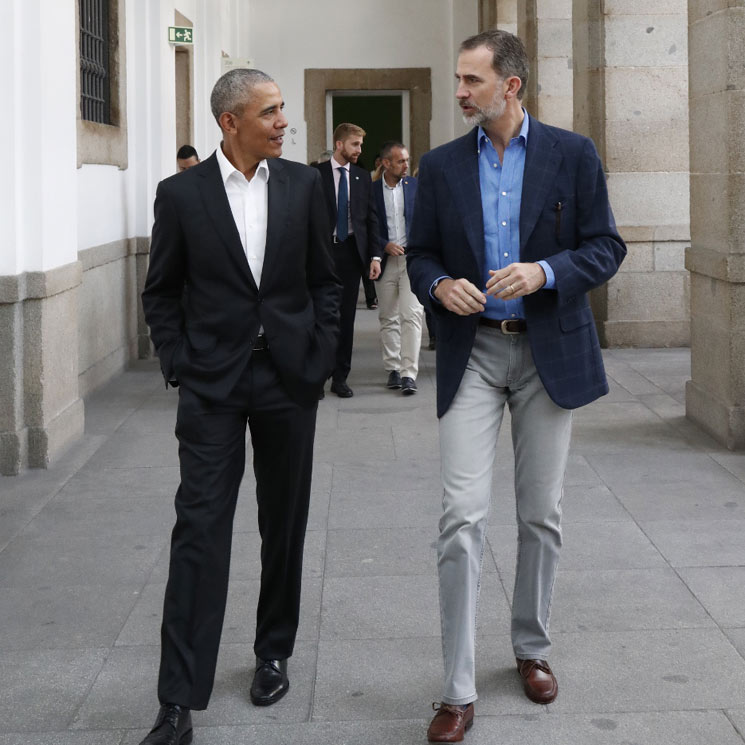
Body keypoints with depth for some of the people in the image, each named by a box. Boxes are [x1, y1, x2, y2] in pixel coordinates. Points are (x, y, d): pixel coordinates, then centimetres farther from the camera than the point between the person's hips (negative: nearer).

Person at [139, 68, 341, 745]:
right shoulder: (182, 194, -1)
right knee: (200, 529, -6)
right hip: (213, 384, -2)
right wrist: (179, 365, -4)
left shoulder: (303, 184, 4)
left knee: (285, 524, 11)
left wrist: (319, 359, 1)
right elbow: (162, 292, 5)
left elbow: (325, 281, 9)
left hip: (289, 379, 2)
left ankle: (274, 654, 30)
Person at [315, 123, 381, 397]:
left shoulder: (362, 177, 10)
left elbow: (371, 218, 10)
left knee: (346, 317, 6)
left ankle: (340, 377, 12)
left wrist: (375, 255, 2)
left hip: (352, 252, 3)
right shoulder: (316, 174, -1)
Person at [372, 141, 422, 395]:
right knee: (388, 317, 7)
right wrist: (385, 245, -10)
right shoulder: (371, 190, 4)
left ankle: (408, 373, -12)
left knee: (411, 315, -10)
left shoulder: (415, 185, 6)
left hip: (412, 258, -1)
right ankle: (392, 369, 16)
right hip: (386, 260, 1)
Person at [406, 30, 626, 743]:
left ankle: (532, 648, 31)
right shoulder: (441, 165, 6)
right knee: (461, 516, -8)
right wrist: (439, 285, -12)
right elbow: (420, 255, 11)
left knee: (541, 515, 10)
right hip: (471, 351, 0)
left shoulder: (572, 155, 0)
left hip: (548, 352, 0)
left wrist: (546, 272, -17)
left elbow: (606, 246, 0)